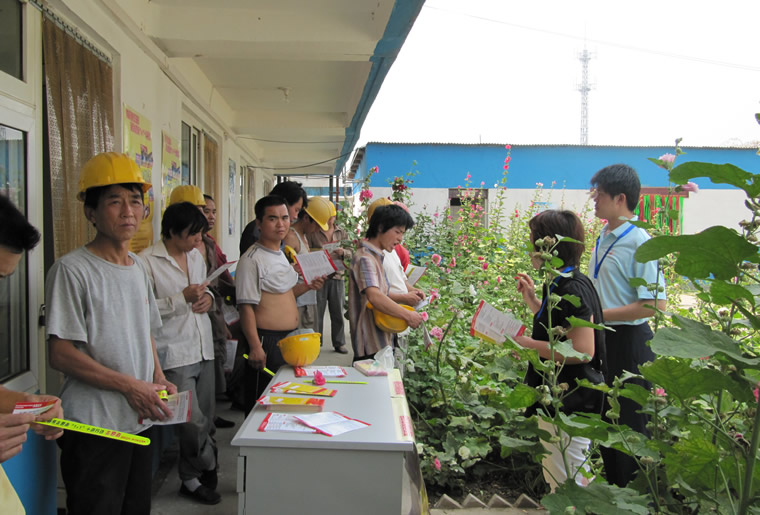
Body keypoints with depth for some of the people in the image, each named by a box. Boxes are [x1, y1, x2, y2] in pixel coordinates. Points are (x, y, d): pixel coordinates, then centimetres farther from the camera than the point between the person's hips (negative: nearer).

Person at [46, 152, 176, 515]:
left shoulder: (138, 267, 10)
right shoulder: (72, 270, -13)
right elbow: (61, 354, -16)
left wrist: (159, 379, 3)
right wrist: (130, 386, -18)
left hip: (141, 419, 7)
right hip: (94, 427, -7)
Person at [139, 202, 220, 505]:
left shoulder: (196, 256, 13)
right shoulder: (148, 261, -11)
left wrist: (208, 297, 5)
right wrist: (182, 298, -19)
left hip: (203, 349, 7)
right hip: (175, 354, -7)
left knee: (203, 419, 12)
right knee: (193, 422, -6)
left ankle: (192, 479, 31)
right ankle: (209, 467, 20)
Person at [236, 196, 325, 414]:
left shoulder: (281, 255, 13)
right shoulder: (251, 259, -15)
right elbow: (246, 306, -18)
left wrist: (306, 287, 7)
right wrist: (255, 347, -22)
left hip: (289, 338, 9)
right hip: (267, 341, -9)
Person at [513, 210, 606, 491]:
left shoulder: (572, 288, -23)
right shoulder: (561, 283, 9)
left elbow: (582, 350, -28)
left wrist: (530, 345, -23)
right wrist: (532, 299, 15)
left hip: (570, 402, -11)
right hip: (561, 397, 11)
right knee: (556, 479, 24)